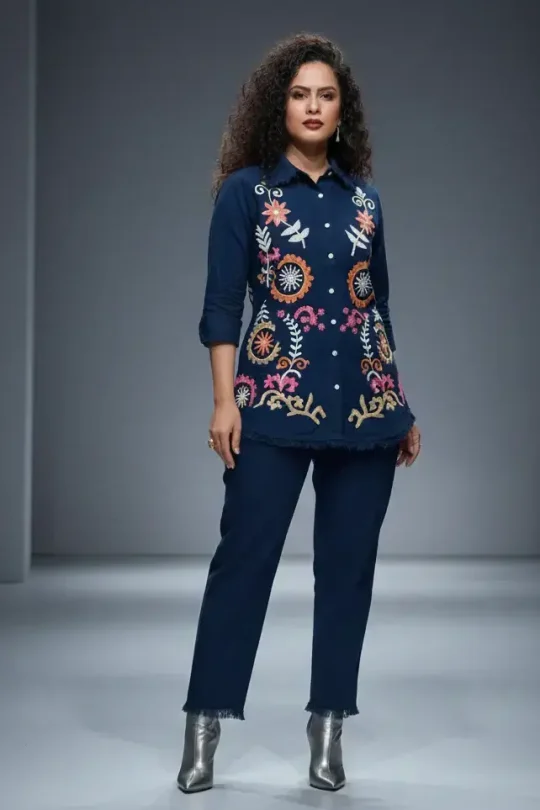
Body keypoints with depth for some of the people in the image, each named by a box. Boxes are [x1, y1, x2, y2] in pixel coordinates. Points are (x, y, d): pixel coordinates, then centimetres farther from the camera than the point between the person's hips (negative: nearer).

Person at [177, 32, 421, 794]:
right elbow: (222, 306, -3)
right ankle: (204, 729, 3)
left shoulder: (364, 196, 11)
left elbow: (379, 306, 16)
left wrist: (403, 406, 15)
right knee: (244, 557, -4)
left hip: (366, 404, 4)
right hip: (276, 402, -4)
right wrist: (224, 401, -13)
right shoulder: (245, 191, 1)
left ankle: (328, 730, 15)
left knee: (349, 565, 5)